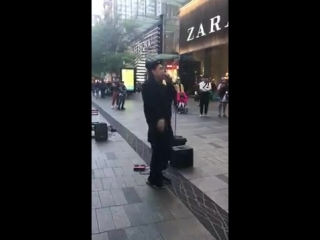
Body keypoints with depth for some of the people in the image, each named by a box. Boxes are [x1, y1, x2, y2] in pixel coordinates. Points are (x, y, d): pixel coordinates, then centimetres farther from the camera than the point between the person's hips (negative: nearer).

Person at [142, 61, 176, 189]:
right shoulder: (148, 85, -10)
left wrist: (169, 83, 2)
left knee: (166, 150, 12)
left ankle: (159, 175, 28)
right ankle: (153, 179, 14)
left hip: (166, 123, 9)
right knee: (158, 152, -2)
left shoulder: (161, 85, 18)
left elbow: (173, 96, 12)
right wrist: (157, 120, -25)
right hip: (157, 124, -9)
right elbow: (149, 105, -21)